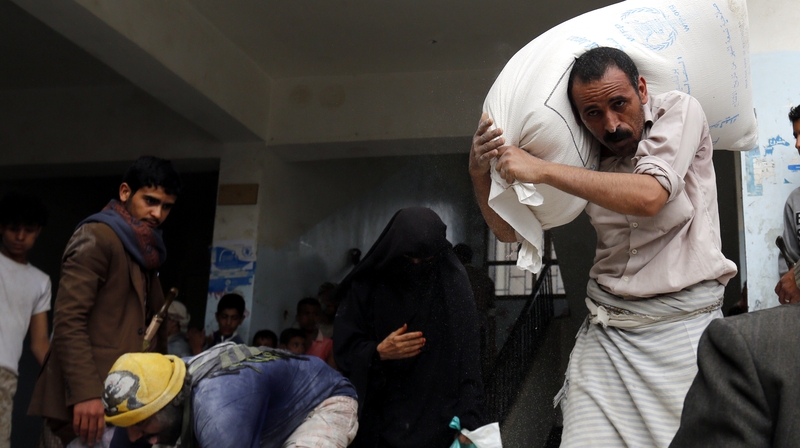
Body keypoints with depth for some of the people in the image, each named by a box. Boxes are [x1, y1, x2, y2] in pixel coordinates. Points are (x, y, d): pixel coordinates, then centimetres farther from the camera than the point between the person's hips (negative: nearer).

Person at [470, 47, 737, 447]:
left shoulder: (678, 110, -3)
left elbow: (647, 197, -21)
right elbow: (509, 230, 13)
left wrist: (541, 169, -20)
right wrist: (480, 173, -5)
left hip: (685, 325, -3)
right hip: (606, 330, 3)